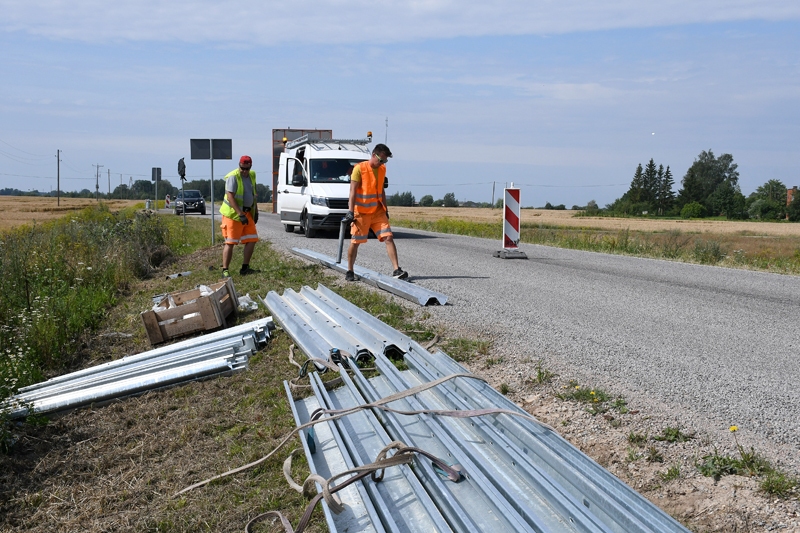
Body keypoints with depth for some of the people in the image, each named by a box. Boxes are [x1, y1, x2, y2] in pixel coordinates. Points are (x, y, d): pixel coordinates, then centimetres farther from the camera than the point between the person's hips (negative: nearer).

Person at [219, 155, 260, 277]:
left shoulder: (252, 175, 10)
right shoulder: (233, 177, -15)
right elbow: (230, 197, -22)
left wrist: (256, 211, 16)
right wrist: (241, 214, -27)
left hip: (247, 213, 8)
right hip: (233, 214, -7)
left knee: (252, 240, 5)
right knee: (230, 242, -8)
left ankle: (245, 268, 14)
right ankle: (225, 270, -4)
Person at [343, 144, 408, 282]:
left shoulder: (382, 169, 8)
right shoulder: (359, 168, -10)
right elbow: (353, 191, -14)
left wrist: (385, 209, 17)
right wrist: (351, 211, -20)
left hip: (377, 211, 5)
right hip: (361, 212, -5)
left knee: (389, 238, -7)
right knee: (355, 242, 2)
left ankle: (397, 270, -9)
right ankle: (350, 272, 17)